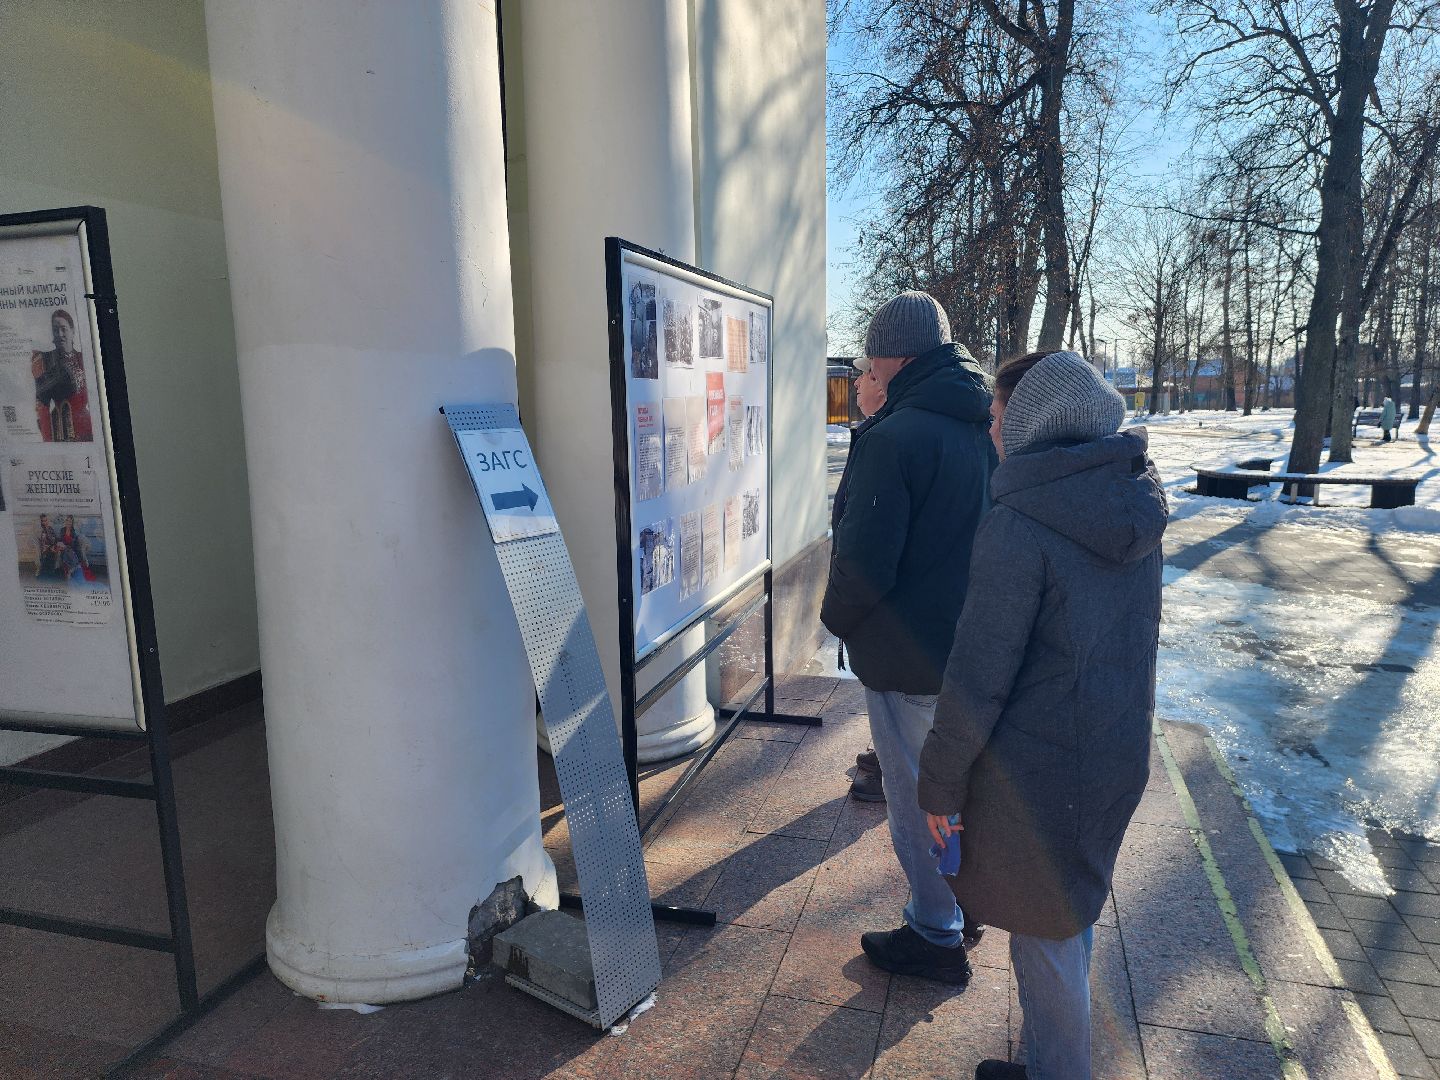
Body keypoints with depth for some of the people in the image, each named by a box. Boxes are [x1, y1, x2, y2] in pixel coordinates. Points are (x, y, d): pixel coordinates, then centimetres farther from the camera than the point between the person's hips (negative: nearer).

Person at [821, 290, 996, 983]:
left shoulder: (894, 437, -23)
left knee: (916, 794, 9)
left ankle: (937, 936, 26)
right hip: (975, 642, 9)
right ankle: (964, 903, 43)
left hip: (910, 653, -8)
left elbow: (864, 562, -25)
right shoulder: (986, 427, 4)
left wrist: (836, 618, -6)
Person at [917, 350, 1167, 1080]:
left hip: (1036, 766, -8)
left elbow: (979, 675, -20)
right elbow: (1132, 639, 12)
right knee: (1071, 917, 24)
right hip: (1119, 753, 8)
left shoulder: (1019, 523, -22)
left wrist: (942, 780, -10)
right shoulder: (1135, 507, 2)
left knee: (1044, 936, 11)